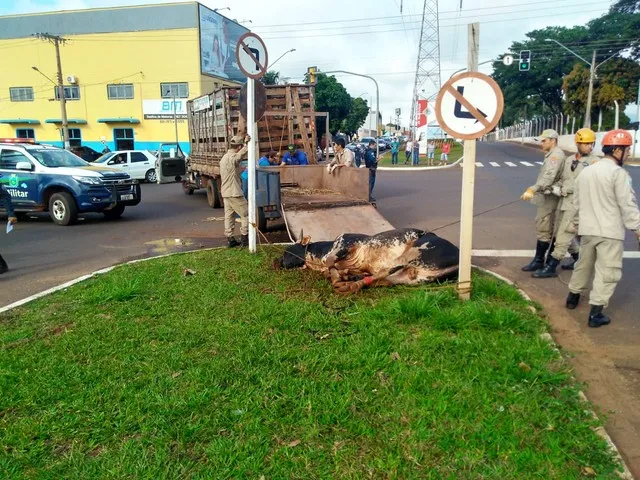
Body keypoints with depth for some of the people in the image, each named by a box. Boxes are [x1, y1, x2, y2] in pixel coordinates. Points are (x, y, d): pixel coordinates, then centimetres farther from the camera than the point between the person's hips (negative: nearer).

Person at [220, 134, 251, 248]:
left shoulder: (224, 157, 14)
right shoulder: (232, 157, -17)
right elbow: (243, 152, -32)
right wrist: (246, 142, -20)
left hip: (225, 192, 9)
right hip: (234, 193, -9)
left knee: (228, 215, 10)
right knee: (246, 214, 1)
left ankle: (230, 239, 13)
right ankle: (245, 239, 3)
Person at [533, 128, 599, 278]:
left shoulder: (594, 162, -8)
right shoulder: (569, 160, 13)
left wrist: (562, 190, -17)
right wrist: (554, 187, -3)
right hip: (563, 202, 8)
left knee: (563, 236, -6)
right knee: (561, 234, 17)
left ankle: (550, 268, -1)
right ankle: (579, 259, 35)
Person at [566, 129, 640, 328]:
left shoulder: (585, 172, 11)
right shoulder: (618, 173, -13)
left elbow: (577, 202, 19)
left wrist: (578, 223, 31)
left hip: (587, 229, 7)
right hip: (610, 232, -7)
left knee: (584, 265, 23)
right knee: (607, 272, -1)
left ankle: (573, 297, 36)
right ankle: (596, 313, -2)